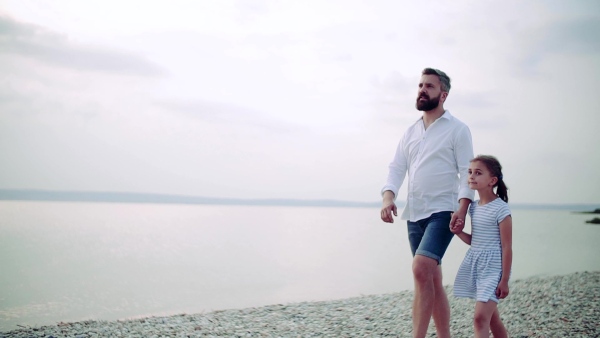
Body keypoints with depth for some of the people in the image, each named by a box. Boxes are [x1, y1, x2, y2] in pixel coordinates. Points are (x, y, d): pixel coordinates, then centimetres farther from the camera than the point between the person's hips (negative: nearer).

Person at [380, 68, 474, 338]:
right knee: (432, 279, 10)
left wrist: (462, 208, -20)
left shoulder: (457, 129, -1)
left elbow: (467, 172, -6)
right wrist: (388, 197, -9)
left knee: (421, 270, -23)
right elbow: (397, 168, 10)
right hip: (414, 214, 6)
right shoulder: (411, 131, 15)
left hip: (442, 212, -6)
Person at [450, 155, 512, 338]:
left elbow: (507, 247, -12)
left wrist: (504, 280, -13)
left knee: (480, 317, -14)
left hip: (493, 267, -8)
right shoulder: (474, 207, 9)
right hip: (475, 265, 8)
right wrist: (459, 232, 0)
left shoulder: (500, 209, -13)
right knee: (492, 318, 16)